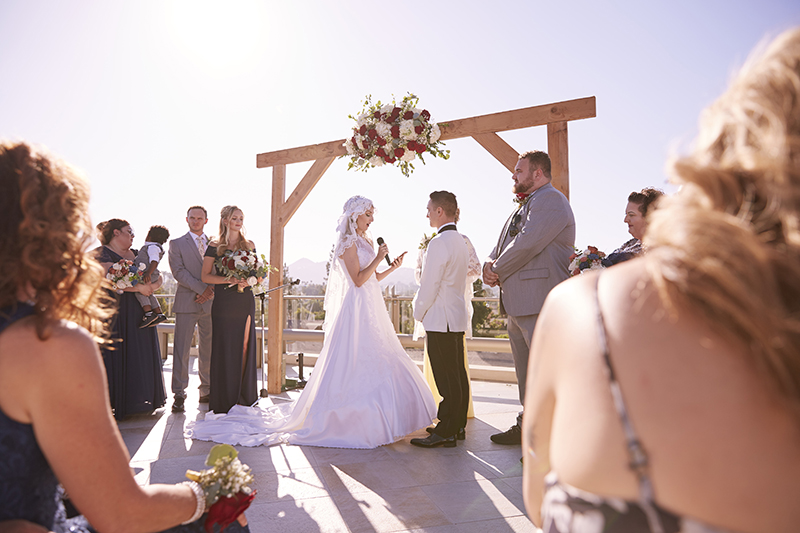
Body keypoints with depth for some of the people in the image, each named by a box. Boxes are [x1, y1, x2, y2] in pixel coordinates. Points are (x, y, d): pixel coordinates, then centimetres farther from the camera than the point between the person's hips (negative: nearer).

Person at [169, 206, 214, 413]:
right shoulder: (177, 244, 6)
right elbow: (178, 271, -5)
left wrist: (212, 291, -7)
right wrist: (202, 288, -13)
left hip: (211, 303, 3)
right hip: (187, 303, -3)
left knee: (208, 350, 8)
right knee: (181, 350, -4)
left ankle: (206, 391, 18)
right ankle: (179, 394, 4)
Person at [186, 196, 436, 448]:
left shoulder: (364, 241, 16)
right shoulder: (348, 242, -11)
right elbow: (358, 279, -19)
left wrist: (392, 267, 4)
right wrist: (378, 258, -14)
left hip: (371, 312, 9)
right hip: (357, 311, -9)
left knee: (374, 362, 11)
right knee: (354, 364, -7)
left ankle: (368, 416, 22)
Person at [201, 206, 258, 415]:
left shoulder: (249, 245, 12)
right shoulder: (215, 246, 2)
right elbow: (205, 276, 0)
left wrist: (250, 280, -6)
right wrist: (229, 279, -14)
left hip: (245, 300, 3)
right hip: (224, 302, -3)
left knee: (245, 346, 4)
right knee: (224, 347, -1)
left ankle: (244, 395, 15)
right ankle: (224, 399, 9)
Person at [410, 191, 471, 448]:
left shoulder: (439, 242, -16)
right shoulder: (460, 241, 14)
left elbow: (429, 285, -17)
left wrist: (418, 311, -2)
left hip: (440, 319, -10)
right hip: (457, 316, 10)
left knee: (446, 377, -4)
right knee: (458, 374, 14)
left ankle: (445, 433, 4)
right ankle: (457, 426, 25)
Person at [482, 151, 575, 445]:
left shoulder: (550, 200, -9)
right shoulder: (524, 205, 23)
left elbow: (527, 244, -20)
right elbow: (502, 244, 22)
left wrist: (497, 272, -8)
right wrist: (489, 265, 0)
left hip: (540, 304, -10)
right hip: (518, 304, 11)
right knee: (525, 371, 18)